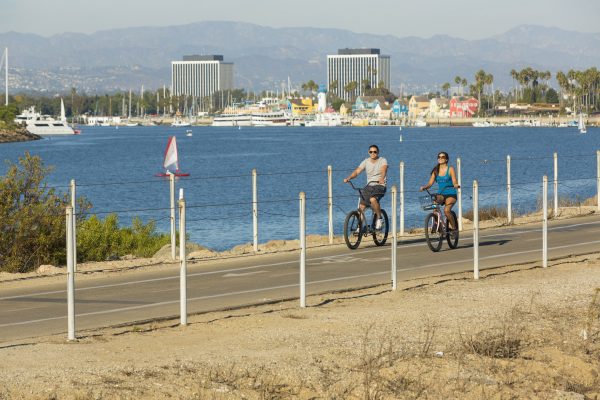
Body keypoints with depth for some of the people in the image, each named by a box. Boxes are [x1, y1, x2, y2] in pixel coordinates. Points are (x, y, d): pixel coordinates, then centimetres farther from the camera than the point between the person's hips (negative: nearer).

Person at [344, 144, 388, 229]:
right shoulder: (366, 161, 6)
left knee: (372, 199, -33)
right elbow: (357, 171, -4)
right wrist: (349, 178, -23)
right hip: (369, 186, 5)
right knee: (361, 206, -6)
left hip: (380, 185, -5)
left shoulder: (383, 161, -5)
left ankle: (379, 218, -14)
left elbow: (383, 170, -26)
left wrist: (382, 178, -48)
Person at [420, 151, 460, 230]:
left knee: (446, 210, -27)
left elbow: (454, 182, -9)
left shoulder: (450, 169, -2)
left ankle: (453, 227, -8)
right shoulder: (436, 170, 10)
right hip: (440, 194, 4)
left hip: (450, 194, -4)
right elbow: (430, 183, 5)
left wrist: (456, 185, -33)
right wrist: (424, 187, -15)